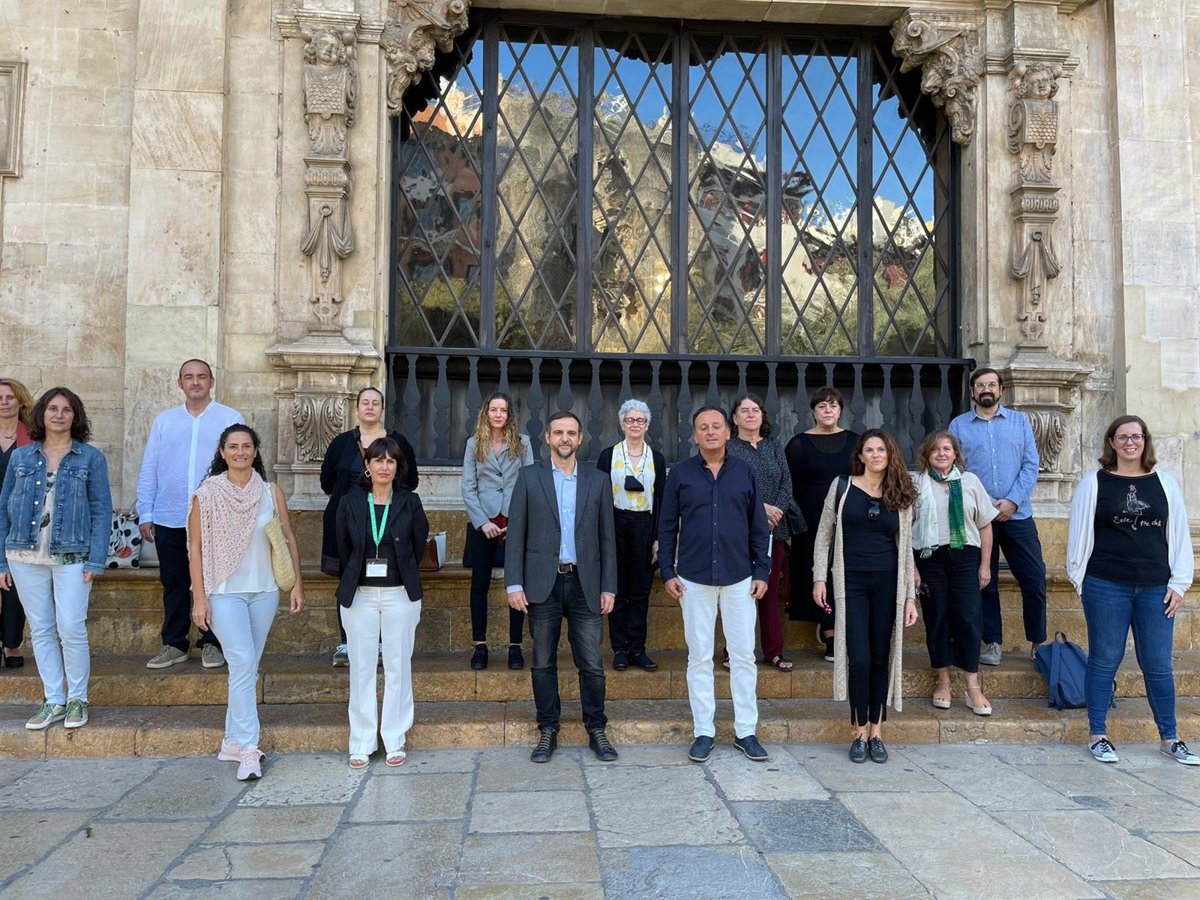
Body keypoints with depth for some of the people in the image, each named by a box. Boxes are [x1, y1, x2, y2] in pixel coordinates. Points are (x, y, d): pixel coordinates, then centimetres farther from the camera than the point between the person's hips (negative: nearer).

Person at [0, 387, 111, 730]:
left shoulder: (91, 458, 1)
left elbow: (102, 510, -2)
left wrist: (95, 561, -10)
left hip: (71, 557, -3)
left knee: (71, 630, -5)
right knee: (41, 630, 8)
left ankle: (77, 700, 12)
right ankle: (53, 701, 18)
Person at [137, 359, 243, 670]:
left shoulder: (230, 419, 2)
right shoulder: (164, 421, 10)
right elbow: (149, 470, 9)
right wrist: (145, 514, 4)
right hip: (169, 519, 3)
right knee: (173, 583, 10)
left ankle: (211, 644, 15)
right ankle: (174, 645, 20)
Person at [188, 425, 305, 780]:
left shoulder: (271, 492, 5)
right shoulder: (207, 495, -2)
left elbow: (288, 540, 9)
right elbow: (196, 548, -1)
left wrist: (296, 585, 4)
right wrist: (199, 597, -6)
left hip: (265, 591, 3)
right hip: (225, 592, -3)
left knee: (247, 667, 10)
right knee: (243, 664, -13)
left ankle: (233, 742, 22)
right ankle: (248, 749, -9)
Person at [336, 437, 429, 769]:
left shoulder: (410, 502, 0)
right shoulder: (350, 502, 2)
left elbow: (419, 545, 9)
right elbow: (343, 548, 10)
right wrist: (353, 581, 13)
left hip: (400, 595, -1)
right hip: (359, 595, 1)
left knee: (398, 667, 3)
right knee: (361, 668, 4)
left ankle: (395, 741, 14)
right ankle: (362, 743, 14)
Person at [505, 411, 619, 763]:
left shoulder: (597, 481, 8)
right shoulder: (529, 477, 5)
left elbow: (607, 537, 8)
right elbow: (516, 533, 2)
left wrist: (608, 587, 2)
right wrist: (514, 583, -5)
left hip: (584, 584, 1)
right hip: (543, 583, 0)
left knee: (592, 664, 2)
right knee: (543, 664, 7)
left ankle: (597, 731, 16)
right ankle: (548, 731, 19)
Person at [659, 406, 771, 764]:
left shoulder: (744, 472, 4)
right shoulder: (680, 474, 1)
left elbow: (758, 525, 6)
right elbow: (667, 526, 4)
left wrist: (762, 570, 1)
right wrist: (668, 572, -2)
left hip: (739, 578, 1)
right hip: (694, 579, 0)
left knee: (743, 655, 4)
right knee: (699, 657, 6)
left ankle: (745, 731, 15)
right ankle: (703, 732, 16)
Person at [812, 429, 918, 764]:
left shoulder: (901, 496, 8)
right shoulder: (842, 486, 2)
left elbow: (906, 548, 10)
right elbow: (824, 535, 5)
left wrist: (910, 596, 6)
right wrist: (820, 577, -2)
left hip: (888, 583, 2)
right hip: (851, 581, -2)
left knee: (882, 657, 6)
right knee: (859, 658, -5)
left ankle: (876, 732, 17)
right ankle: (860, 733, 9)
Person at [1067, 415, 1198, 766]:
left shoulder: (1165, 483, 9)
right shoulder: (1093, 483, 2)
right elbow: (1079, 533, 3)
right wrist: (1080, 579, 0)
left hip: (1155, 589, 2)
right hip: (1106, 587, -2)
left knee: (1158, 665, 7)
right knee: (1104, 661, 4)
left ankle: (1169, 738, 22)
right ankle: (1097, 735, 15)